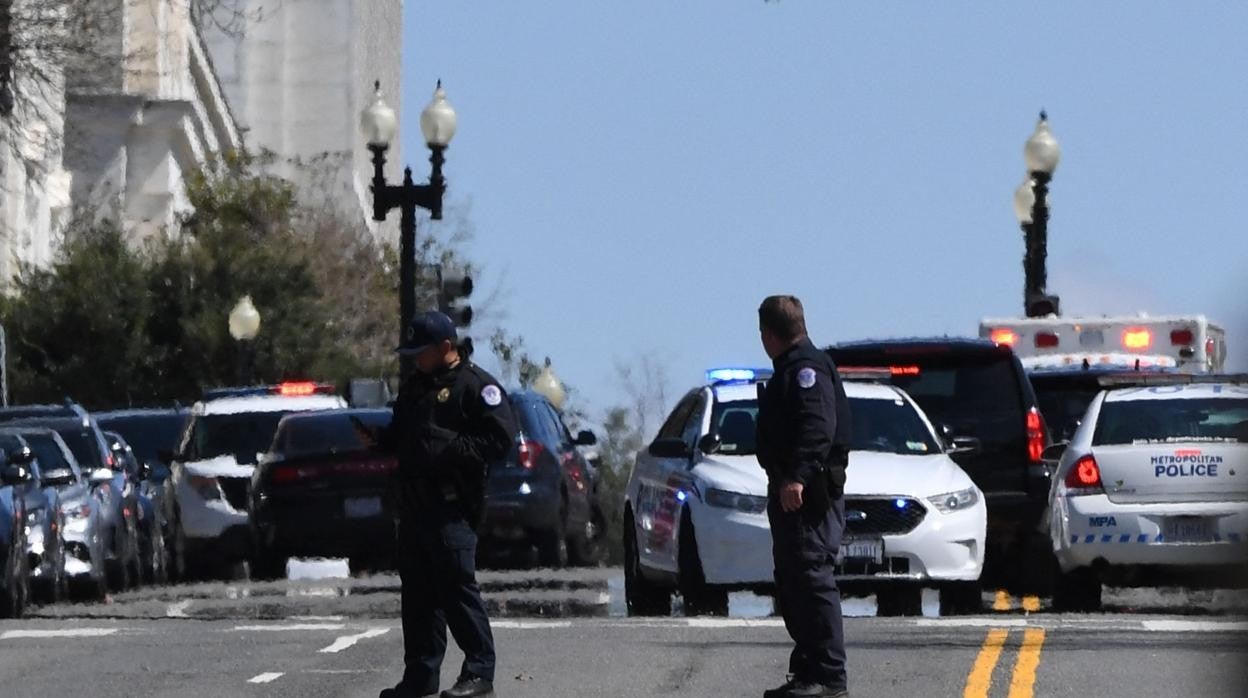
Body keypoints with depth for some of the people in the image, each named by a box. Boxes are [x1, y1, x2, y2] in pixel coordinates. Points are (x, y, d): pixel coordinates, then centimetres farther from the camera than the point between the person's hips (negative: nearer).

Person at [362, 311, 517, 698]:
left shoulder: (476, 386, -7)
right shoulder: (414, 385, 19)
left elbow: (500, 440, -14)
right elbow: (401, 434, 30)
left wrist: (452, 449, -21)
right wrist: (378, 439, 9)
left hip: (452, 508, -8)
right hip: (414, 505, 8)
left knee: (458, 587, -10)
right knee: (418, 592, 10)